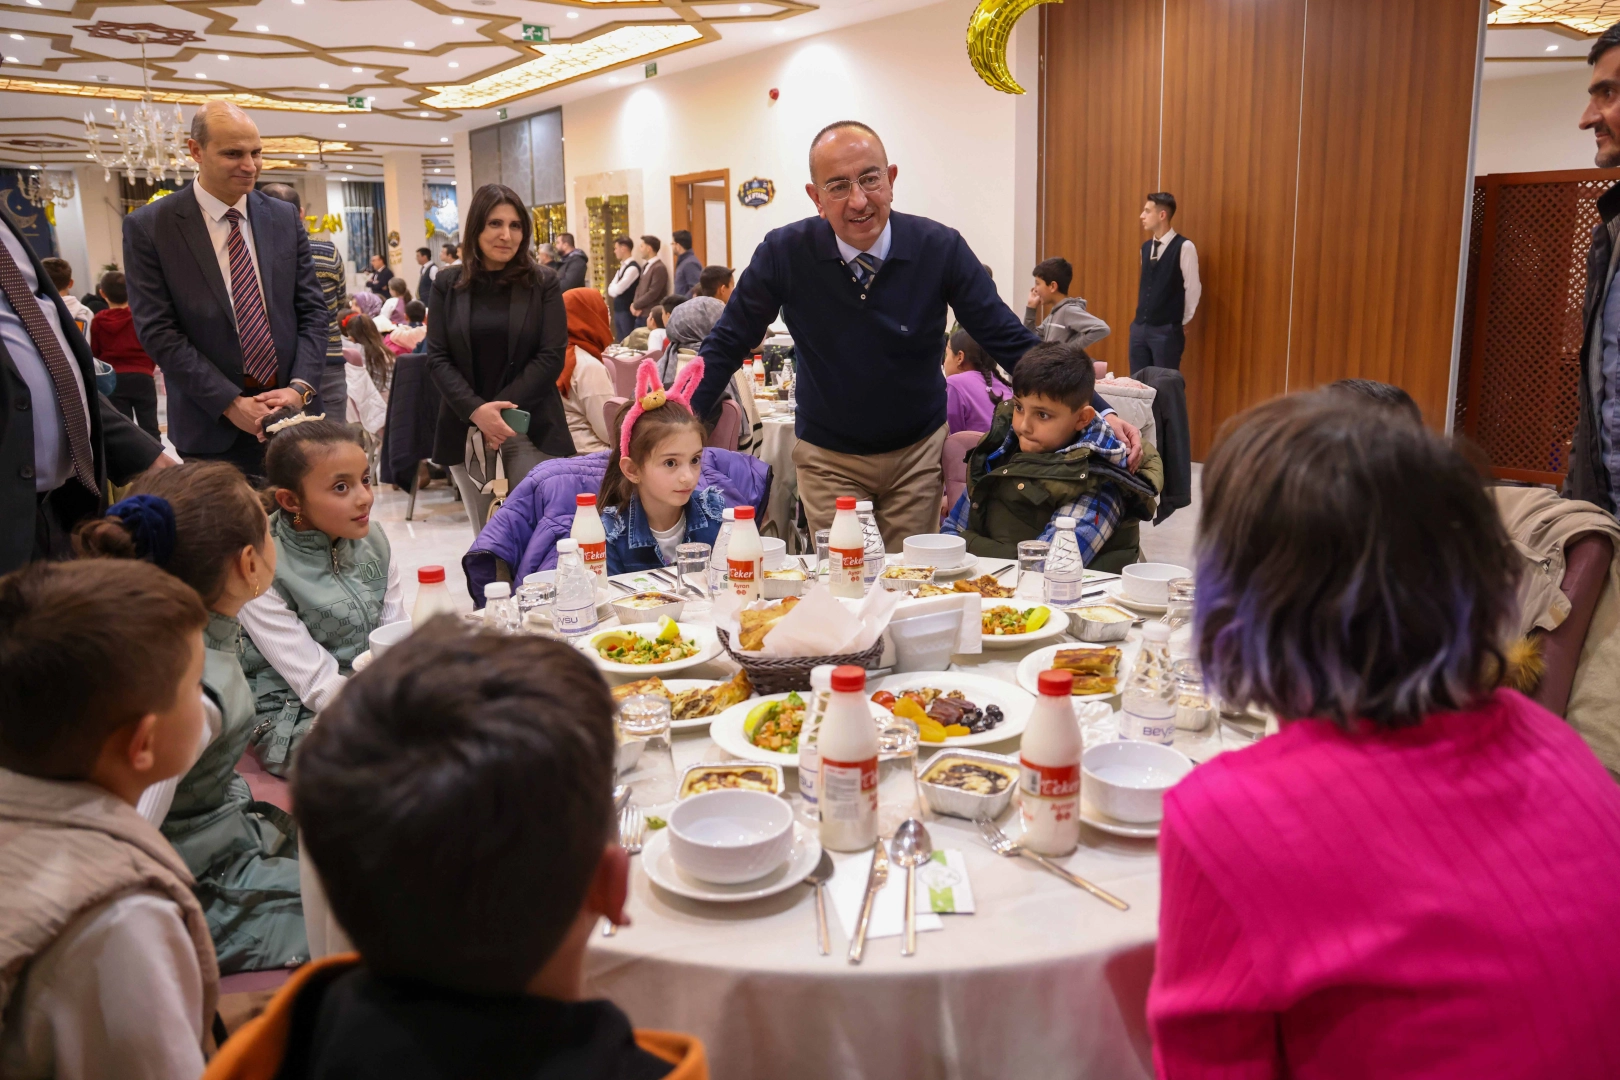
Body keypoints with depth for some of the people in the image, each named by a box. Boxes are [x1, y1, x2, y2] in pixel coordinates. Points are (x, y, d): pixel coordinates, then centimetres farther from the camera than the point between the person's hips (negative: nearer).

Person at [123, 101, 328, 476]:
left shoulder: (285, 218, 8)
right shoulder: (148, 227, -2)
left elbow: (313, 311, 6)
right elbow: (158, 331, -7)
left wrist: (300, 387, -9)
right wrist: (231, 403, -15)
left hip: (289, 412, 3)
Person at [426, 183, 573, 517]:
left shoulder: (543, 283, 3)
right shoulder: (448, 284, 7)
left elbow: (552, 357, -4)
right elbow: (437, 358, 2)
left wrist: (501, 408, -13)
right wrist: (476, 410, -15)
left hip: (532, 428, -2)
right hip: (466, 428, 2)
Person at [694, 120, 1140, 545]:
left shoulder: (940, 248, -14)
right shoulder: (783, 254, -15)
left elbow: (1009, 340, -11)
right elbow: (727, 344, -5)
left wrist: (1096, 411, -20)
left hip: (917, 452, 1)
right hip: (827, 458, 0)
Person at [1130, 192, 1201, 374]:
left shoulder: (1184, 247, -10)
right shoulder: (1146, 247, 10)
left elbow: (1193, 289, -6)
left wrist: (1182, 323, 1)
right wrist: (1142, 316, 15)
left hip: (1167, 330, -6)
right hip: (1139, 326, 6)